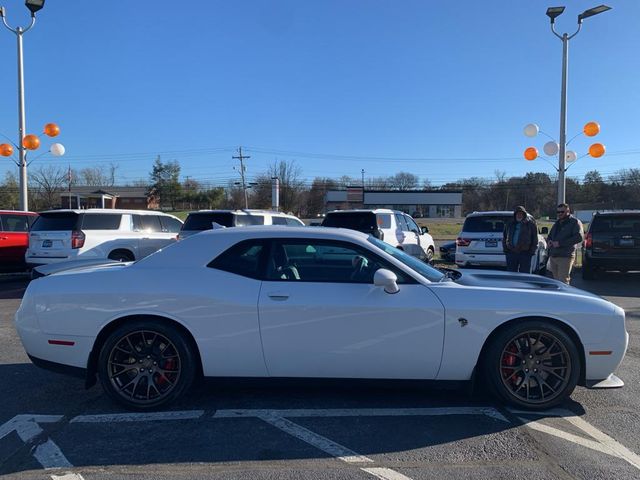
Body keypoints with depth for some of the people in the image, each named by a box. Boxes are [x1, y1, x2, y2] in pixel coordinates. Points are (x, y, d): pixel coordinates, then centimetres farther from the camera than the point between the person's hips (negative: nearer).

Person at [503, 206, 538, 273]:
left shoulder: (530, 224, 4)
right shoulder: (510, 225, 14)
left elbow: (535, 240, 3)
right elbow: (504, 238, 19)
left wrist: (532, 252, -6)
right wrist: (505, 250, 7)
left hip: (525, 253, -3)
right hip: (511, 253, 3)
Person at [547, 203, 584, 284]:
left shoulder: (575, 222, -2)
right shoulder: (557, 223, 22)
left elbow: (579, 237, -17)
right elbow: (550, 236, 31)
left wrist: (560, 243, -21)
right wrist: (548, 241, 5)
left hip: (565, 257, -7)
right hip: (553, 256, 8)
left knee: (563, 282, -9)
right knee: (556, 281, 13)